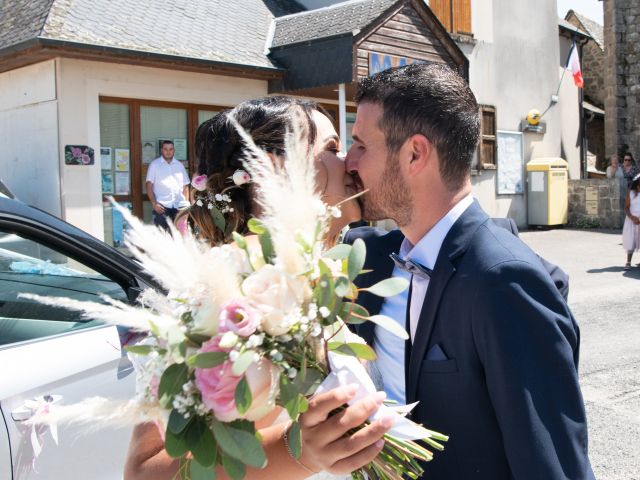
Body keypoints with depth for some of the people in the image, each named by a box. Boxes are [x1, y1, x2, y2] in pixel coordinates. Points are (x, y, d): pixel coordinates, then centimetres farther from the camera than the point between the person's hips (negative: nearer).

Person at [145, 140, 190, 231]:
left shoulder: (179, 165, 17)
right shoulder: (154, 164, 7)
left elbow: (185, 186, 17)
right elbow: (149, 186, 2)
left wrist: (187, 203, 5)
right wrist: (154, 203, -8)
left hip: (179, 205, 3)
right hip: (162, 206, -3)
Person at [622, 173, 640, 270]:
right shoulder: (631, 193, 1)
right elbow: (626, 207, -2)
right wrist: (632, 217, -17)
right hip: (631, 220, 0)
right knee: (630, 240, -4)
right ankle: (628, 262, 0)